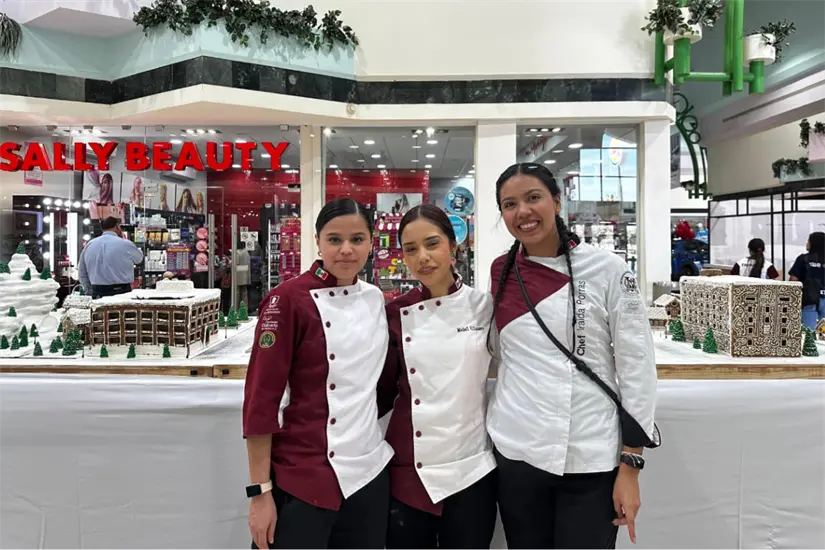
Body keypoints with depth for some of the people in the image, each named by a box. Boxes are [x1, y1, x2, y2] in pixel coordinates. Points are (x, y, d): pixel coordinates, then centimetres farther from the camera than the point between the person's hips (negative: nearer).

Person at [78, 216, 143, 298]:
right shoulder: (125, 244, -7)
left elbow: (82, 275, 13)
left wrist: (92, 293, 21)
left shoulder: (89, 245, 8)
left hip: (98, 294, 5)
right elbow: (139, 258, 13)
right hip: (122, 293, -5)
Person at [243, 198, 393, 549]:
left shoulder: (375, 299, 5)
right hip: (301, 482, -5)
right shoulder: (288, 300, -13)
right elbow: (260, 397, -13)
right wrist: (261, 492, -12)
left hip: (370, 475, 6)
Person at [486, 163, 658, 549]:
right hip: (516, 453, 3)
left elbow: (638, 367, -6)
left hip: (591, 460, -3)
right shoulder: (500, 273, 3)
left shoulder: (607, 269, -7)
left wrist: (630, 466, -6)